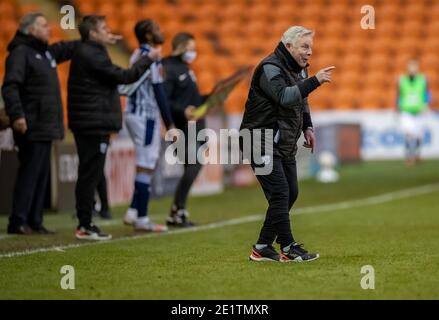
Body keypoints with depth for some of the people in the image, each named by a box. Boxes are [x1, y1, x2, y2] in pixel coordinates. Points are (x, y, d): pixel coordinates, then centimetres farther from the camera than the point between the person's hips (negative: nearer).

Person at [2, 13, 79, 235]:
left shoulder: (46, 52, 18)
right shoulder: (21, 53, -11)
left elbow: (68, 48, 33)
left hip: (46, 127, 9)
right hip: (32, 126, -9)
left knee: (41, 175, 10)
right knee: (29, 173, -9)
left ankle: (34, 222, 14)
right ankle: (18, 222, -7)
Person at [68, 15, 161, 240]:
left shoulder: (85, 52, 16)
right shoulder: (92, 56, -15)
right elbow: (124, 77, -15)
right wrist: (148, 59, -5)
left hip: (86, 124, 10)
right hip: (94, 124, -10)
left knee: (89, 175, 13)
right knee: (90, 175, -7)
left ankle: (85, 223, 17)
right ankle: (85, 226, -4)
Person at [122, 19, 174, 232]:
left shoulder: (137, 55, 13)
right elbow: (158, 93, -16)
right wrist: (170, 124, -12)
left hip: (134, 113, 9)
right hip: (146, 116, -9)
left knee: (147, 164, 16)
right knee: (145, 166, -4)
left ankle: (133, 212, 13)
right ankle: (142, 219, 0)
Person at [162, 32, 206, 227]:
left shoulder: (184, 68, 20)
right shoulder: (168, 69, -12)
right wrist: (182, 111, -30)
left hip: (197, 126, 10)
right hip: (185, 126, -10)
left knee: (192, 167, 9)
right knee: (194, 166, -13)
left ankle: (179, 212, 14)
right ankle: (176, 213, -8)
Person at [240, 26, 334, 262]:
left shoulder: (298, 68, 13)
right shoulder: (270, 68, -17)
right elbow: (285, 96, -34)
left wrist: (307, 127, 15)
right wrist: (315, 81, -36)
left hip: (285, 144, 10)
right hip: (262, 143, -10)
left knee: (290, 194, 9)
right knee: (279, 193, -14)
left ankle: (263, 247, 15)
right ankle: (288, 248, -11)